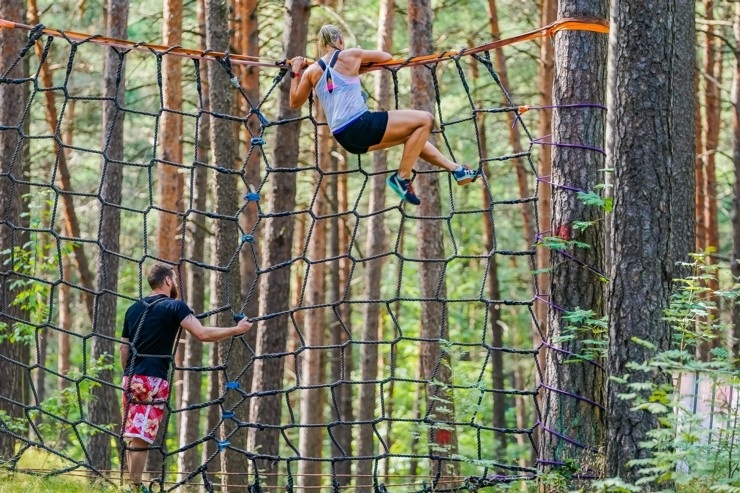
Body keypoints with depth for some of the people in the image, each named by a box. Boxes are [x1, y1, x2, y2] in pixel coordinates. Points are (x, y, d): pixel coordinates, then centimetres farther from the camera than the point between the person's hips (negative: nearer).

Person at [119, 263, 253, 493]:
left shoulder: (134, 309, 16)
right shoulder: (174, 306, -4)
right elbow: (203, 334, -15)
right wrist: (237, 329, -6)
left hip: (131, 379, 7)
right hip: (153, 381, -7)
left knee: (132, 437, 13)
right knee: (141, 438, -10)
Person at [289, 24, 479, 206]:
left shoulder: (311, 71, 9)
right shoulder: (350, 55, -2)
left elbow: (295, 103, 22)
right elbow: (386, 56, 13)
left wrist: (295, 73, 32)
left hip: (344, 137, 7)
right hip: (361, 125, -7)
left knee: (412, 135, 26)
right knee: (425, 120, -2)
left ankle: (455, 169, 26)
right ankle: (402, 177, -3)